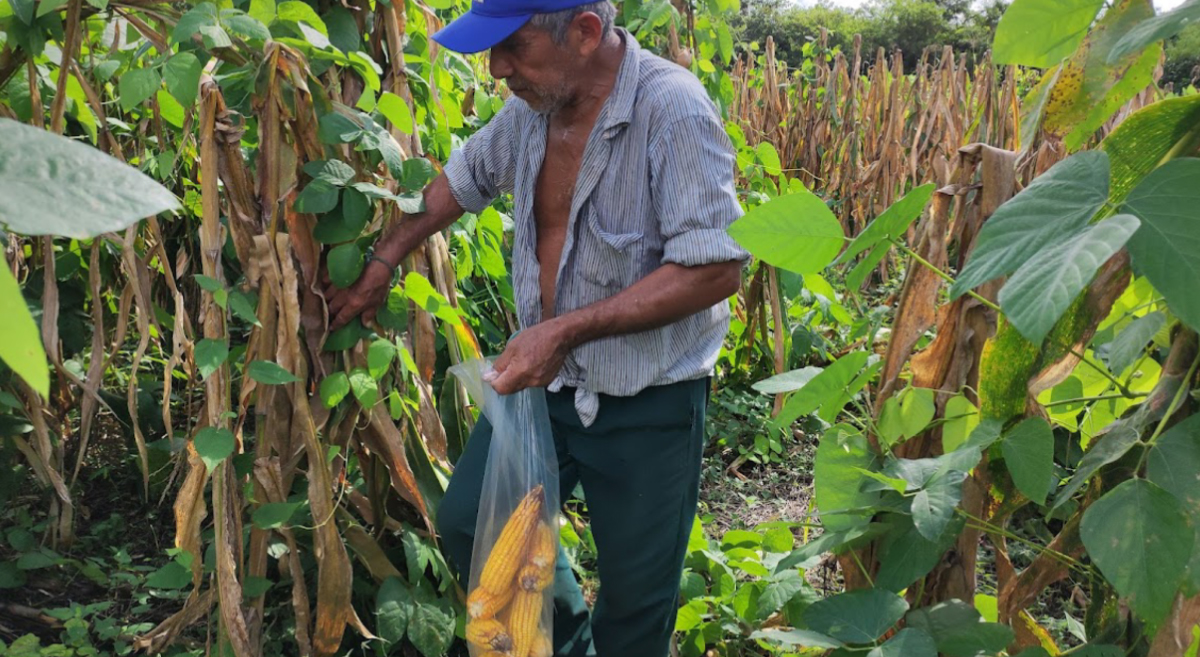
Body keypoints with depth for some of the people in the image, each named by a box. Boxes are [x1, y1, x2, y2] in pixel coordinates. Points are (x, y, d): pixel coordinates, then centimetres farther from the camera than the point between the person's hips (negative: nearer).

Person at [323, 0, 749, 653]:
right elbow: (461, 179, 16)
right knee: (464, 523, 8)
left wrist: (565, 330, -27)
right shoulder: (533, 106, -3)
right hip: (546, 381, 6)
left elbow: (716, 269, -26)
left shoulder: (673, 110, -23)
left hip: (647, 407, -5)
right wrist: (378, 267, 16)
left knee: (636, 598, 10)